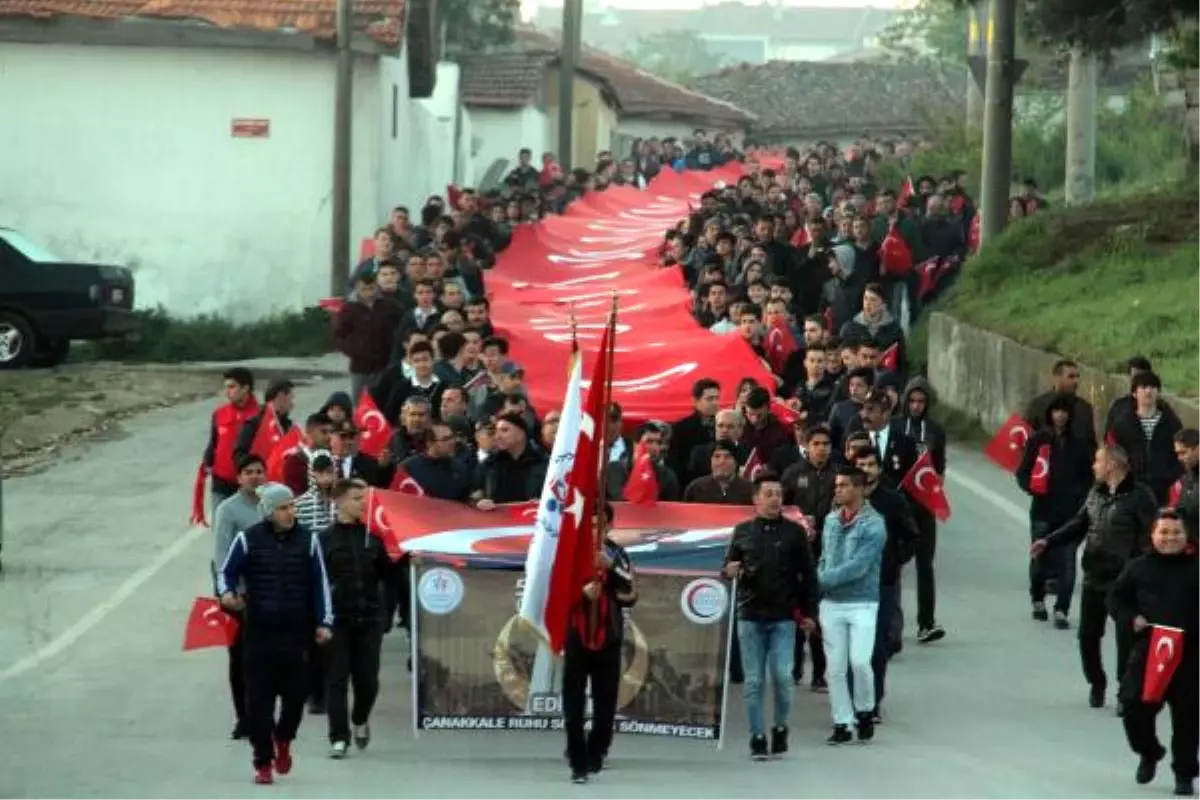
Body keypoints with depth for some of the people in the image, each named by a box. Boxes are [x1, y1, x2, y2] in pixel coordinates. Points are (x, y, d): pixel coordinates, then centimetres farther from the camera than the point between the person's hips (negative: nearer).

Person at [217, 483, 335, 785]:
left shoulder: (308, 540, 6)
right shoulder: (248, 540, 1)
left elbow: (320, 583, 8)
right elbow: (226, 571, 6)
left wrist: (323, 622, 3)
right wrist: (227, 593, -17)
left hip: (296, 633, 1)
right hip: (258, 633, -1)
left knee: (295, 694, 2)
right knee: (259, 700, -2)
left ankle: (283, 739, 32)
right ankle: (263, 761, 9)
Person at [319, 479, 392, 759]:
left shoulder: (372, 536, 8)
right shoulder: (325, 539, -2)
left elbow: (385, 573, 12)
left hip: (369, 618, 3)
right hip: (337, 620, -3)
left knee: (367, 679, 8)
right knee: (336, 679, -3)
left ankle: (360, 719, 36)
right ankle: (339, 738, 2)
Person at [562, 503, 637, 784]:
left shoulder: (618, 555, 2)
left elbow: (631, 595, -6)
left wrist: (611, 567, -18)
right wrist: (581, 593, -23)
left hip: (608, 639, 2)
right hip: (576, 638, -1)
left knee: (605, 703, 7)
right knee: (573, 706, -3)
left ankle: (595, 755, 24)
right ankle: (578, 763, 3)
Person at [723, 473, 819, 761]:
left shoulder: (794, 532, 3)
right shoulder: (743, 532, 7)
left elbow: (807, 575, 5)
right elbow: (728, 568, 15)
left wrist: (808, 612, 2)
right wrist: (730, 572, -9)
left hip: (784, 618, -1)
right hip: (750, 617, 1)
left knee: (782, 676, -8)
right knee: (753, 681, 1)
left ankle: (780, 728, 13)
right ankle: (757, 737, 8)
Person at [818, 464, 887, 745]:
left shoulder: (873, 525, -9)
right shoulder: (831, 520, 9)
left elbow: (858, 567, -16)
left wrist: (820, 580, -14)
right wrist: (820, 581, -2)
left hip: (862, 603, -5)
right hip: (831, 603, 5)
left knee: (859, 661, -15)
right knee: (835, 667, 3)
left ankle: (864, 712, 9)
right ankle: (842, 724, 11)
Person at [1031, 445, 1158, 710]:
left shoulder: (1139, 496, -13)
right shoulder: (1096, 493, 9)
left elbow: (1152, 536, -16)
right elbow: (1079, 524, 16)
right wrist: (1049, 541, 5)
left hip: (1124, 582, -7)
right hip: (1093, 578, 7)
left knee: (1126, 639, -2)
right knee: (1088, 635, 13)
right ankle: (1096, 684, 32)